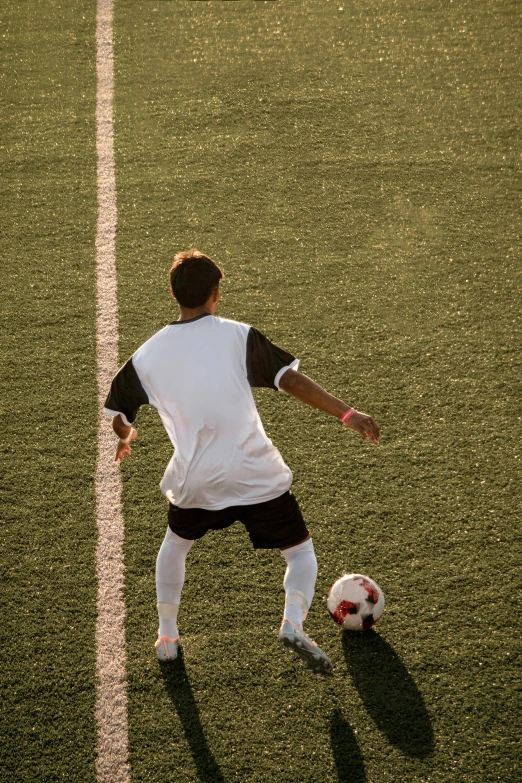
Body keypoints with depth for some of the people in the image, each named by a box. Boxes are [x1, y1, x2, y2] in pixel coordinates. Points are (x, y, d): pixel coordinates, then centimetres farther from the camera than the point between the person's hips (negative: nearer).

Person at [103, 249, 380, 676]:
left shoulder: (146, 355, 5)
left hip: (194, 481, 3)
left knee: (175, 544, 32)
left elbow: (118, 419, 13)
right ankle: (294, 622, -9)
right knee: (301, 551, 16)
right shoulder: (237, 335, -4)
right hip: (258, 476, -3)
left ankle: (167, 637, 35)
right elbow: (290, 379, -10)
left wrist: (125, 439, 36)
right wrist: (347, 412, -8)